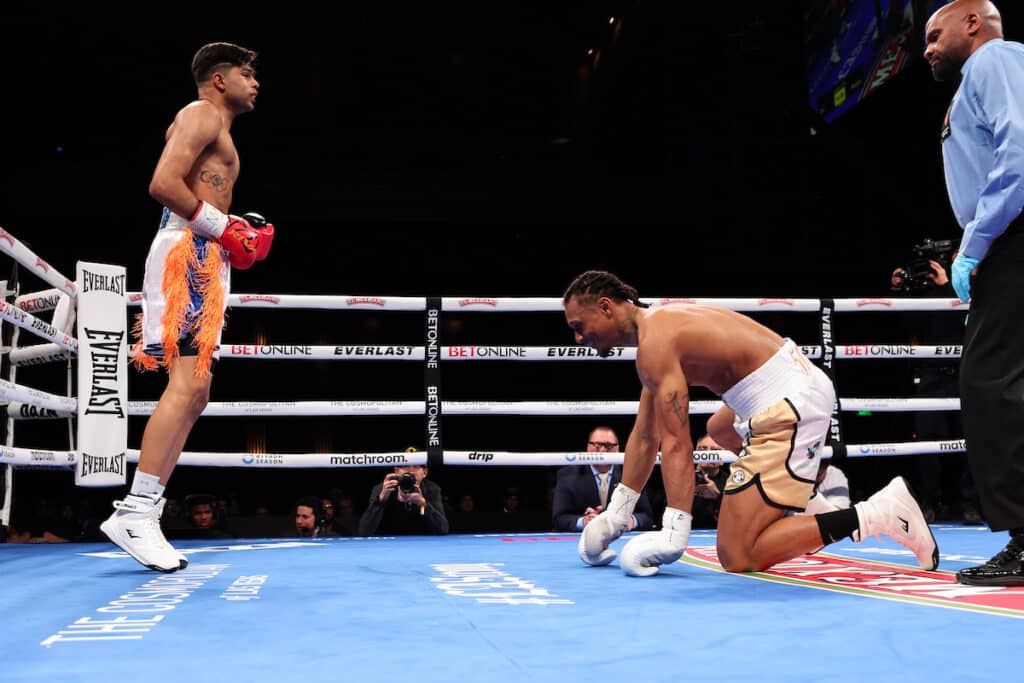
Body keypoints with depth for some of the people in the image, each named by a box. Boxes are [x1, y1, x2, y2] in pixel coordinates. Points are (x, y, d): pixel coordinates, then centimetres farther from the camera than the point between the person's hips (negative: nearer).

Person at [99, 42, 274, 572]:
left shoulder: (217, 127, 30)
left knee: (195, 392, 5)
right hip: (188, 253, -10)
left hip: (204, 260, 11)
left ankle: (141, 514, 5)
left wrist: (237, 234, 12)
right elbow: (164, 183, -17)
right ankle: (135, 513, -18)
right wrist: (224, 227, -14)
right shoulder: (203, 114, -1)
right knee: (186, 385, -18)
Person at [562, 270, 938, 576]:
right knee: (719, 430, 41)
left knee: (737, 556, -10)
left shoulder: (654, 343, -13)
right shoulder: (663, 320, 18)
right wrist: (615, 513, 22)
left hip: (789, 407, -11)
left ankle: (877, 514, -16)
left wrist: (674, 533, -20)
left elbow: (675, 445, -19)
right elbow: (644, 436, 20)